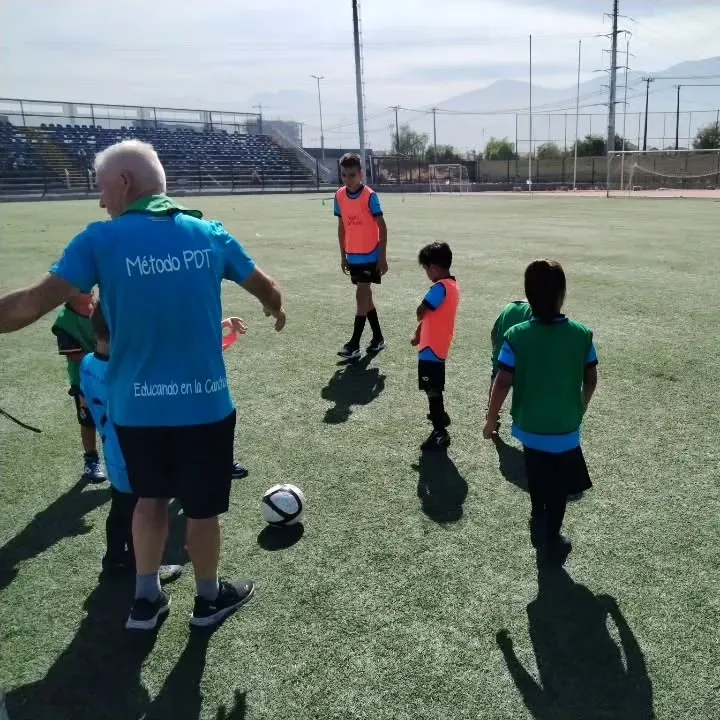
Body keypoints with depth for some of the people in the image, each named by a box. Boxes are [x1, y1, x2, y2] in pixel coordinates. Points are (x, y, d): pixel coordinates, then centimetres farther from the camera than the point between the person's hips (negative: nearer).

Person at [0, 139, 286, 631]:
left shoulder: (100, 240, -7)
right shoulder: (209, 233, 0)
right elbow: (265, 286, 13)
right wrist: (278, 310, 35)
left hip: (135, 405, 0)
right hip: (205, 402, 0)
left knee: (151, 496, 24)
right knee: (202, 507, 16)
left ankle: (146, 600, 35)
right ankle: (210, 599, 37)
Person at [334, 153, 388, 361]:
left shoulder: (370, 196, -13)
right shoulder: (339, 196, 3)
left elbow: (382, 227, -10)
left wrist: (383, 257, -13)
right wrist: (343, 255, 13)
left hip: (370, 255, -6)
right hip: (353, 255, 6)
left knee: (361, 296, -7)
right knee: (365, 296, 12)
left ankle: (354, 345, -5)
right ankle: (378, 338, 25)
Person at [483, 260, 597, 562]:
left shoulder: (516, 336, -17)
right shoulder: (582, 335, -14)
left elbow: (502, 384, -16)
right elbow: (591, 380, -4)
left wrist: (491, 420, -2)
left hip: (530, 426, 1)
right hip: (565, 428, -1)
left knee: (536, 479, 26)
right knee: (559, 487, 18)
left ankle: (539, 523, 46)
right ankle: (551, 539, 31)